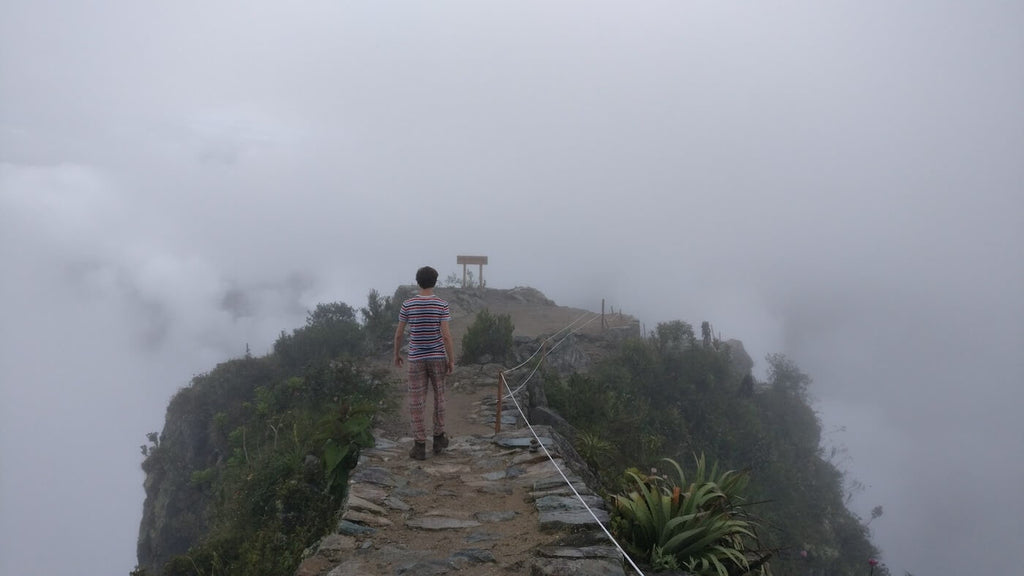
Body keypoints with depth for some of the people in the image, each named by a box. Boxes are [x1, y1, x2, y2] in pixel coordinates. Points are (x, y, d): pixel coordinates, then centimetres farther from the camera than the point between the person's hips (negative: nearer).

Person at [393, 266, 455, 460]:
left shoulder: (407, 305, -6)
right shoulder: (442, 305, -10)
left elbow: (399, 333, 0)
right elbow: (446, 335, -14)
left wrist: (396, 354, 15)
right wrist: (452, 360, -6)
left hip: (416, 358, 0)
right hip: (437, 357, 0)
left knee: (416, 402, 4)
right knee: (439, 397, 18)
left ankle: (420, 445, 4)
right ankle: (438, 438, 25)